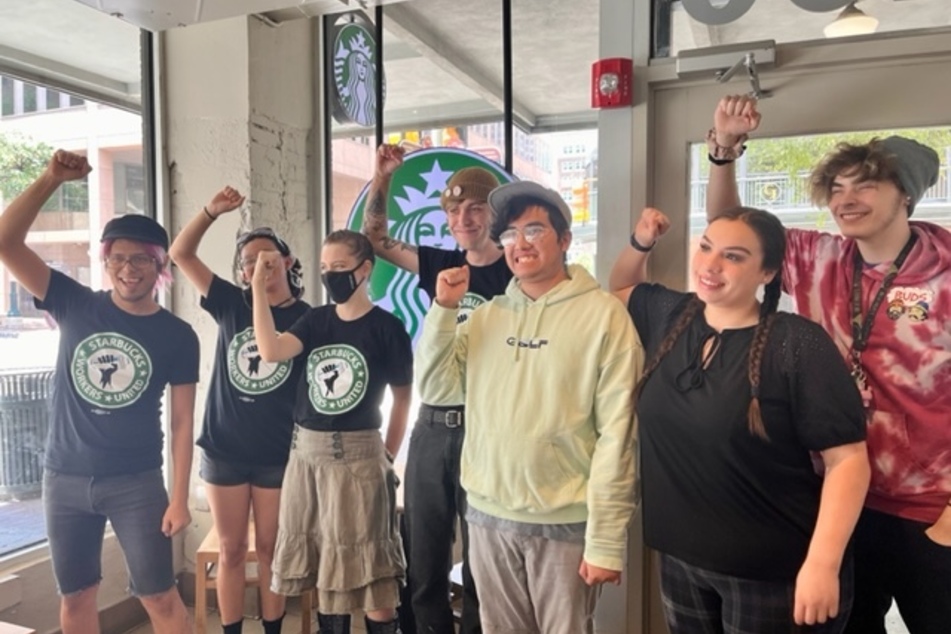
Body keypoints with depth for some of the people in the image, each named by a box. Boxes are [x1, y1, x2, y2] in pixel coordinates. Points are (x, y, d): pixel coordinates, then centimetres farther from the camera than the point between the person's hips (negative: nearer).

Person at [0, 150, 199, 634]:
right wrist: (51, 179, -20)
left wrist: (180, 498, -8)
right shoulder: (74, 306, -2)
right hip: (65, 478, 2)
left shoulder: (178, 336, -6)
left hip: (137, 482, -2)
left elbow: (182, 422, -4)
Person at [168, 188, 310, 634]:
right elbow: (180, 254, 3)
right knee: (232, 550, 12)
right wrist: (212, 211, -11)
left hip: (279, 455, -2)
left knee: (270, 549, 12)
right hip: (225, 451, 2)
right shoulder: (230, 304, 3)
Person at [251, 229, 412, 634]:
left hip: (357, 456, -5)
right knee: (321, 567, 16)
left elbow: (403, 397, 1)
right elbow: (270, 351, -12)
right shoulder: (315, 319, 6)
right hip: (305, 452, 5)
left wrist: (388, 455, -1)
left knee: (370, 570, 3)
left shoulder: (386, 327, -6)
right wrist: (259, 286, -13)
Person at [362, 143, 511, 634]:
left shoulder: (515, 274, -5)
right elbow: (375, 238, 17)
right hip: (431, 427, 5)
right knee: (423, 563, 16)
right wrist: (382, 178, 7)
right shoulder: (442, 265, 10)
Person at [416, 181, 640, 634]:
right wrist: (444, 308, -7)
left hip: (565, 522, -4)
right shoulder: (487, 315, 6)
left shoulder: (603, 314, -10)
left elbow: (617, 433, -12)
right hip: (489, 516, 5)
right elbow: (437, 379, 4)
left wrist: (606, 539, -12)